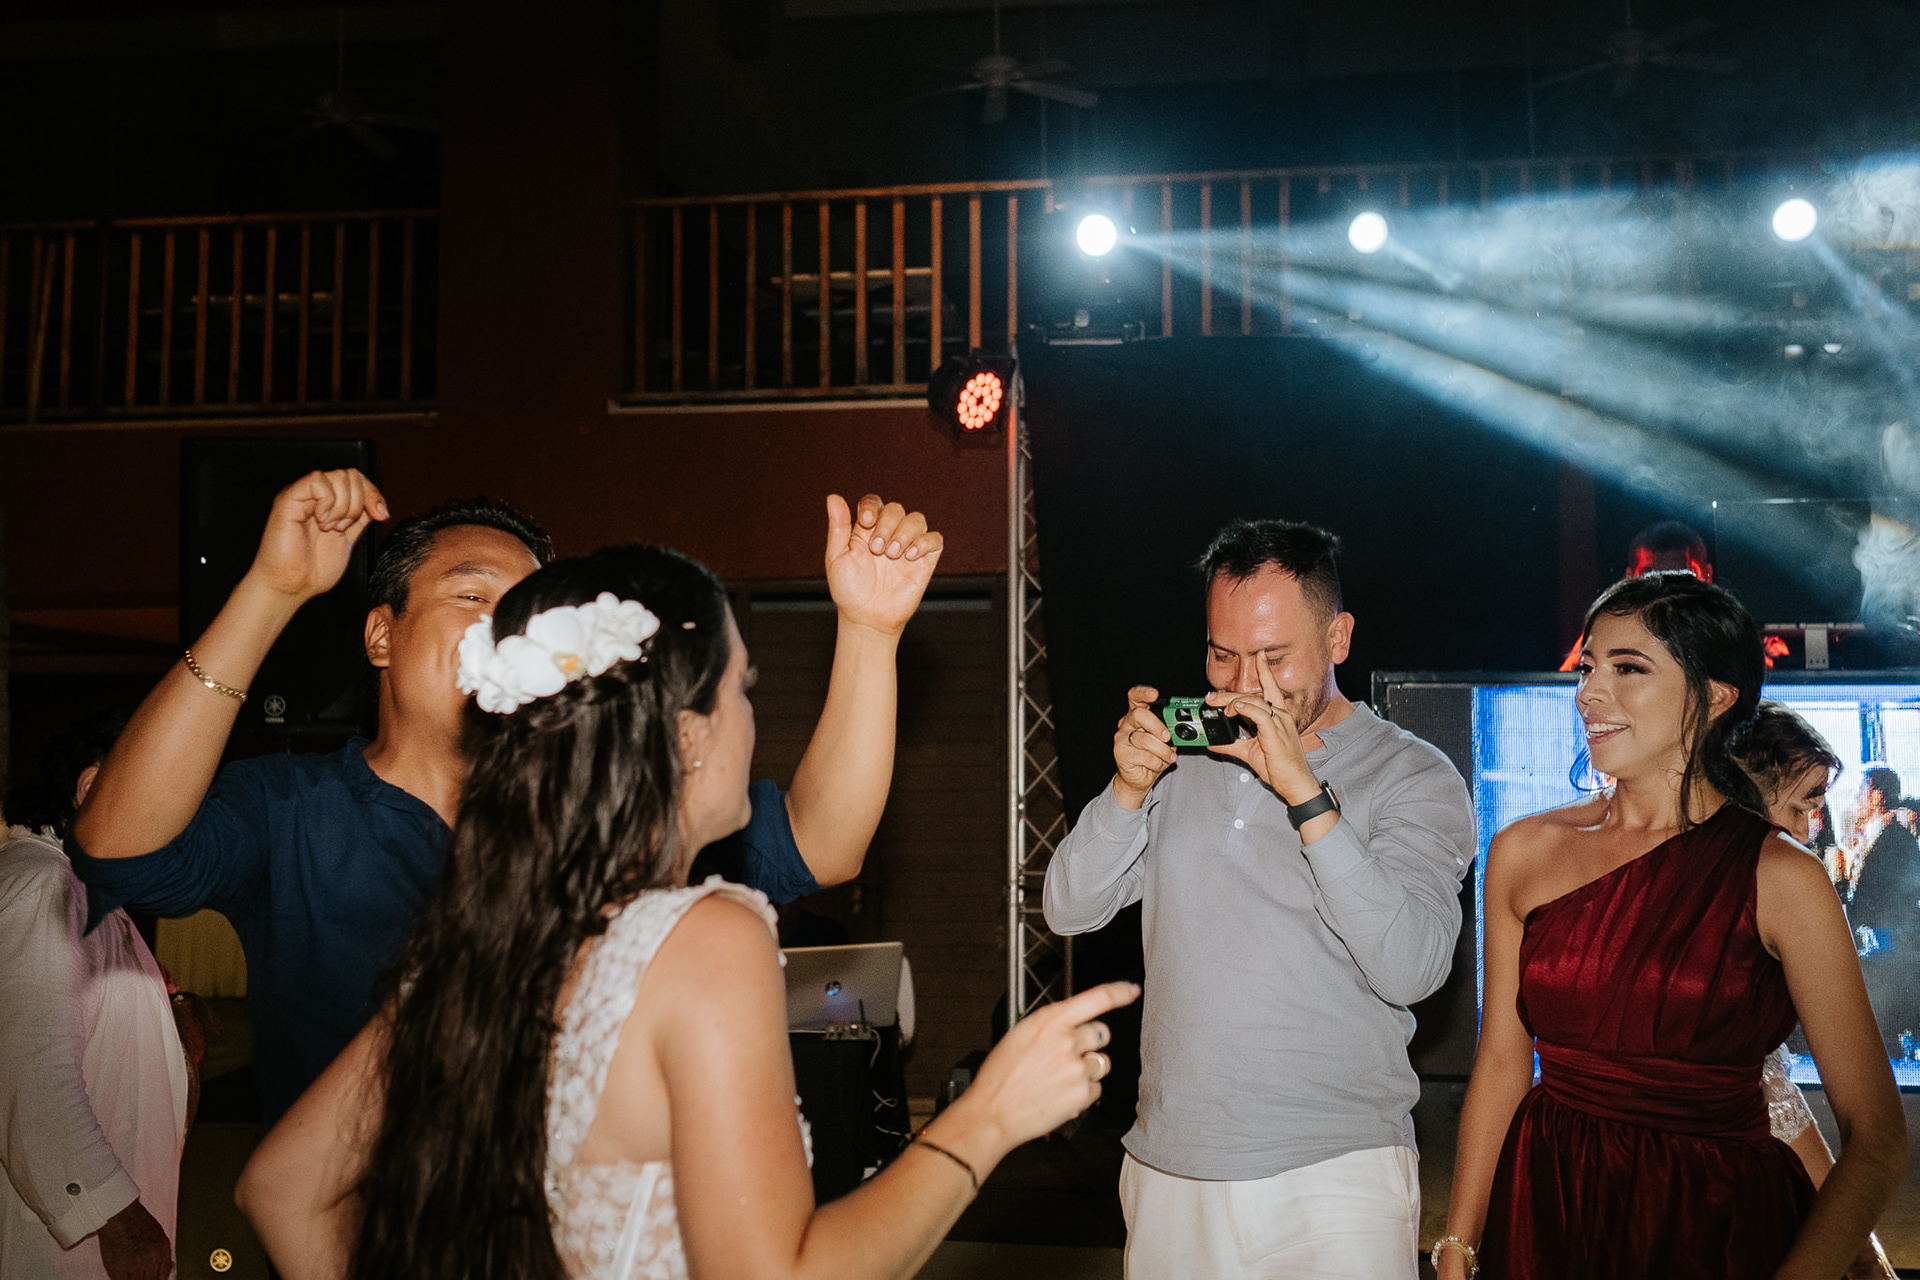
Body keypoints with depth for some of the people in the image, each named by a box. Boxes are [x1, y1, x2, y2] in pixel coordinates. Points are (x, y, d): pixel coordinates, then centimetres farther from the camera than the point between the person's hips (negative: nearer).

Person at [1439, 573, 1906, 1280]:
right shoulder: (1523, 852, -1)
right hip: (1545, 1213, 3)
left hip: (1719, 1221, -2)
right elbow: (1502, 1061, 4)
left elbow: (1875, 1138, -10)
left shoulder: (1781, 879, -11)